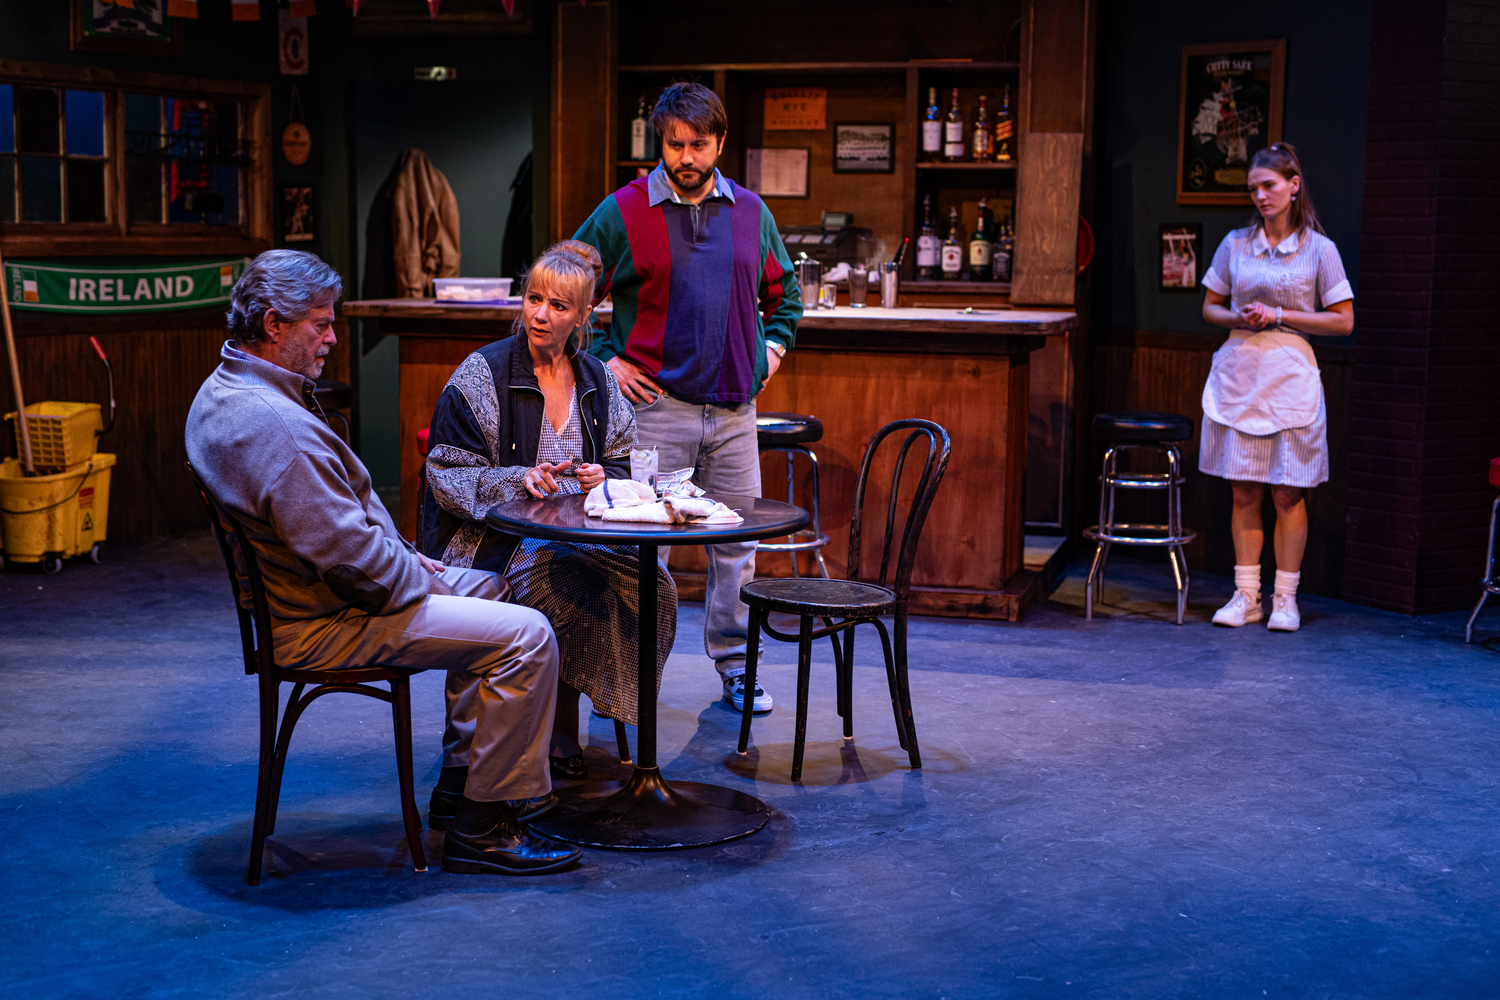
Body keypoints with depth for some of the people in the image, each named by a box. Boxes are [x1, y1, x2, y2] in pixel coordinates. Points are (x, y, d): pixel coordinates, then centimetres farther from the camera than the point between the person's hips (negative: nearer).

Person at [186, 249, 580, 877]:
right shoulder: (277, 425, -27)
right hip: (321, 626, -11)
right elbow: (351, 554, -28)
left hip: (302, 596, 11)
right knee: (526, 635, -16)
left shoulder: (223, 393, 9)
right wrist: (421, 581, -11)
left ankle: (463, 773, 29)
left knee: (484, 587, 25)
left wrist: (402, 558, 11)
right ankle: (483, 829, -7)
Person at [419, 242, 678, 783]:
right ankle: (561, 733, -14)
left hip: (577, 535, 5)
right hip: (491, 540, -5)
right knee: (578, 588, -33)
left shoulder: (598, 381, 12)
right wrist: (519, 480, -23)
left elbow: (622, 467, 19)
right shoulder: (483, 374, -3)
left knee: (650, 585, -22)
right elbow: (446, 477, -7)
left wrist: (602, 478, -5)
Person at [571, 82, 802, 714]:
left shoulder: (750, 212, 10)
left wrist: (772, 349, 12)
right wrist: (606, 360, -4)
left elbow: (784, 293, 25)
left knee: (738, 542, 8)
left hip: (735, 409, 4)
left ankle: (735, 665, 21)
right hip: (655, 405, -4)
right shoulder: (623, 212, -2)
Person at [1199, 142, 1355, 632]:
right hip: (1238, 372, 3)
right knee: (1244, 492, 5)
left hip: (1290, 376, -2)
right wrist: (1239, 318, -8)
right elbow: (1210, 308, 14)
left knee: (1288, 493, 2)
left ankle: (1285, 598, 12)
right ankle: (1246, 595, 13)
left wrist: (1278, 315, -10)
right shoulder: (1235, 243, 7)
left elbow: (1343, 320, -2)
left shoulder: (1318, 249, -1)